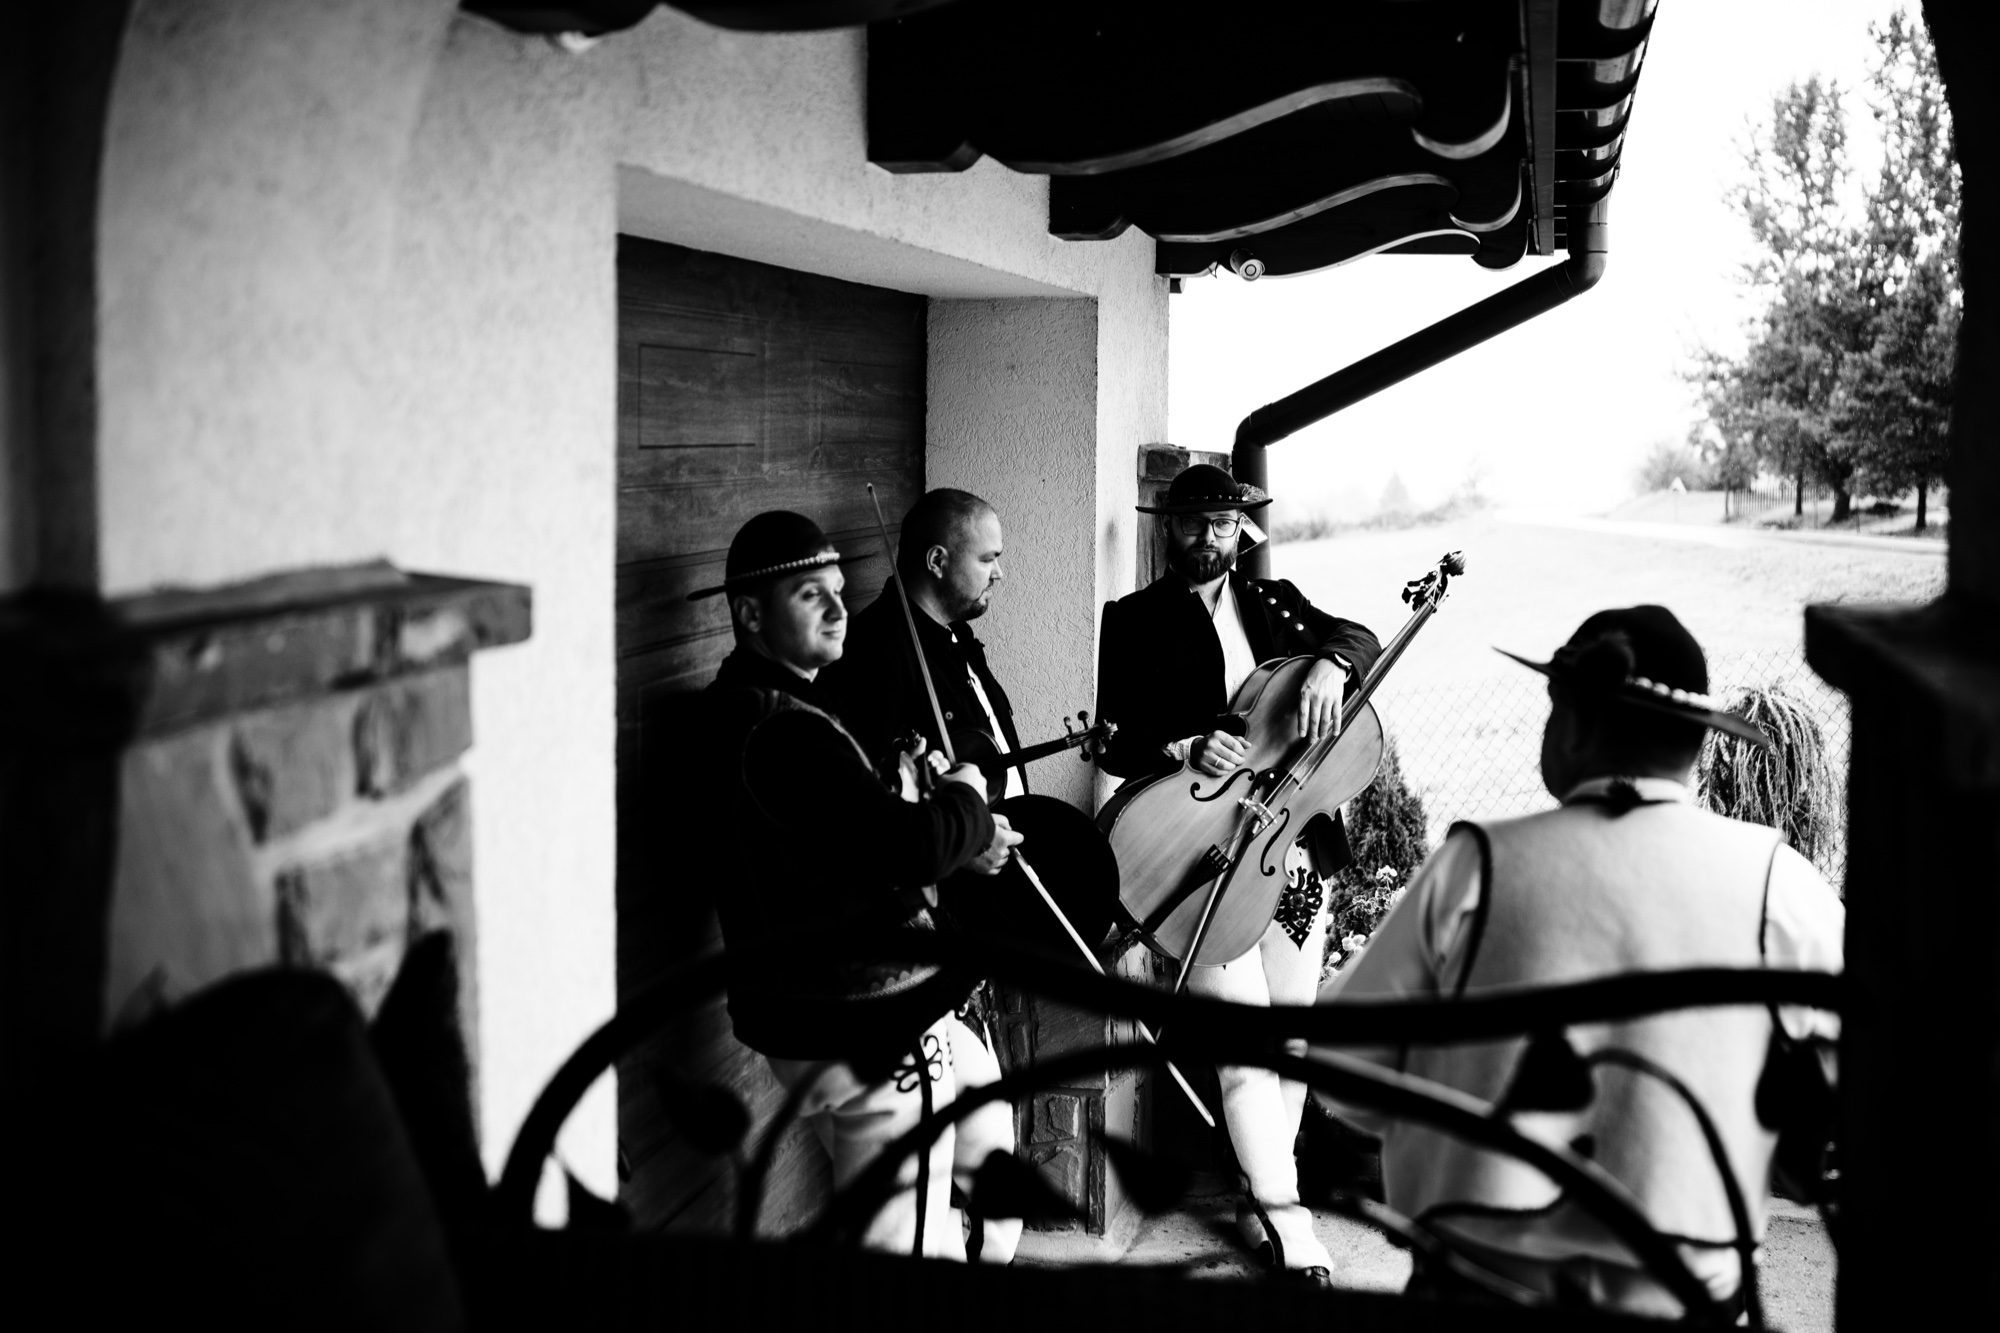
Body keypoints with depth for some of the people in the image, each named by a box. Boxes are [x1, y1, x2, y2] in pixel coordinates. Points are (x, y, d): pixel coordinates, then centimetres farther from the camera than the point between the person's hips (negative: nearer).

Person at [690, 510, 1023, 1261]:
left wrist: (961, 837, 4)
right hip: (865, 1031, -11)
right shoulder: (778, 732, -24)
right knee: (912, 1255, -3)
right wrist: (965, 803, -10)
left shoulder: (763, 705, 11)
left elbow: (862, 834, 20)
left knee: (987, 1153, 28)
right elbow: (909, 846, -31)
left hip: (870, 1005, 11)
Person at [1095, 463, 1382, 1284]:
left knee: (1293, 1039, 10)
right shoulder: (1134, 621, 3)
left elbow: (1360, 640, 3)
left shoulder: (1272, 602, 15)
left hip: (1297, 849, 5)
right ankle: (1286, 1217, -2)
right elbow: (1115, 744, -5)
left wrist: (1329, 663, -19)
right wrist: (1186, 749, -23)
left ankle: (1263, 1199, 23)